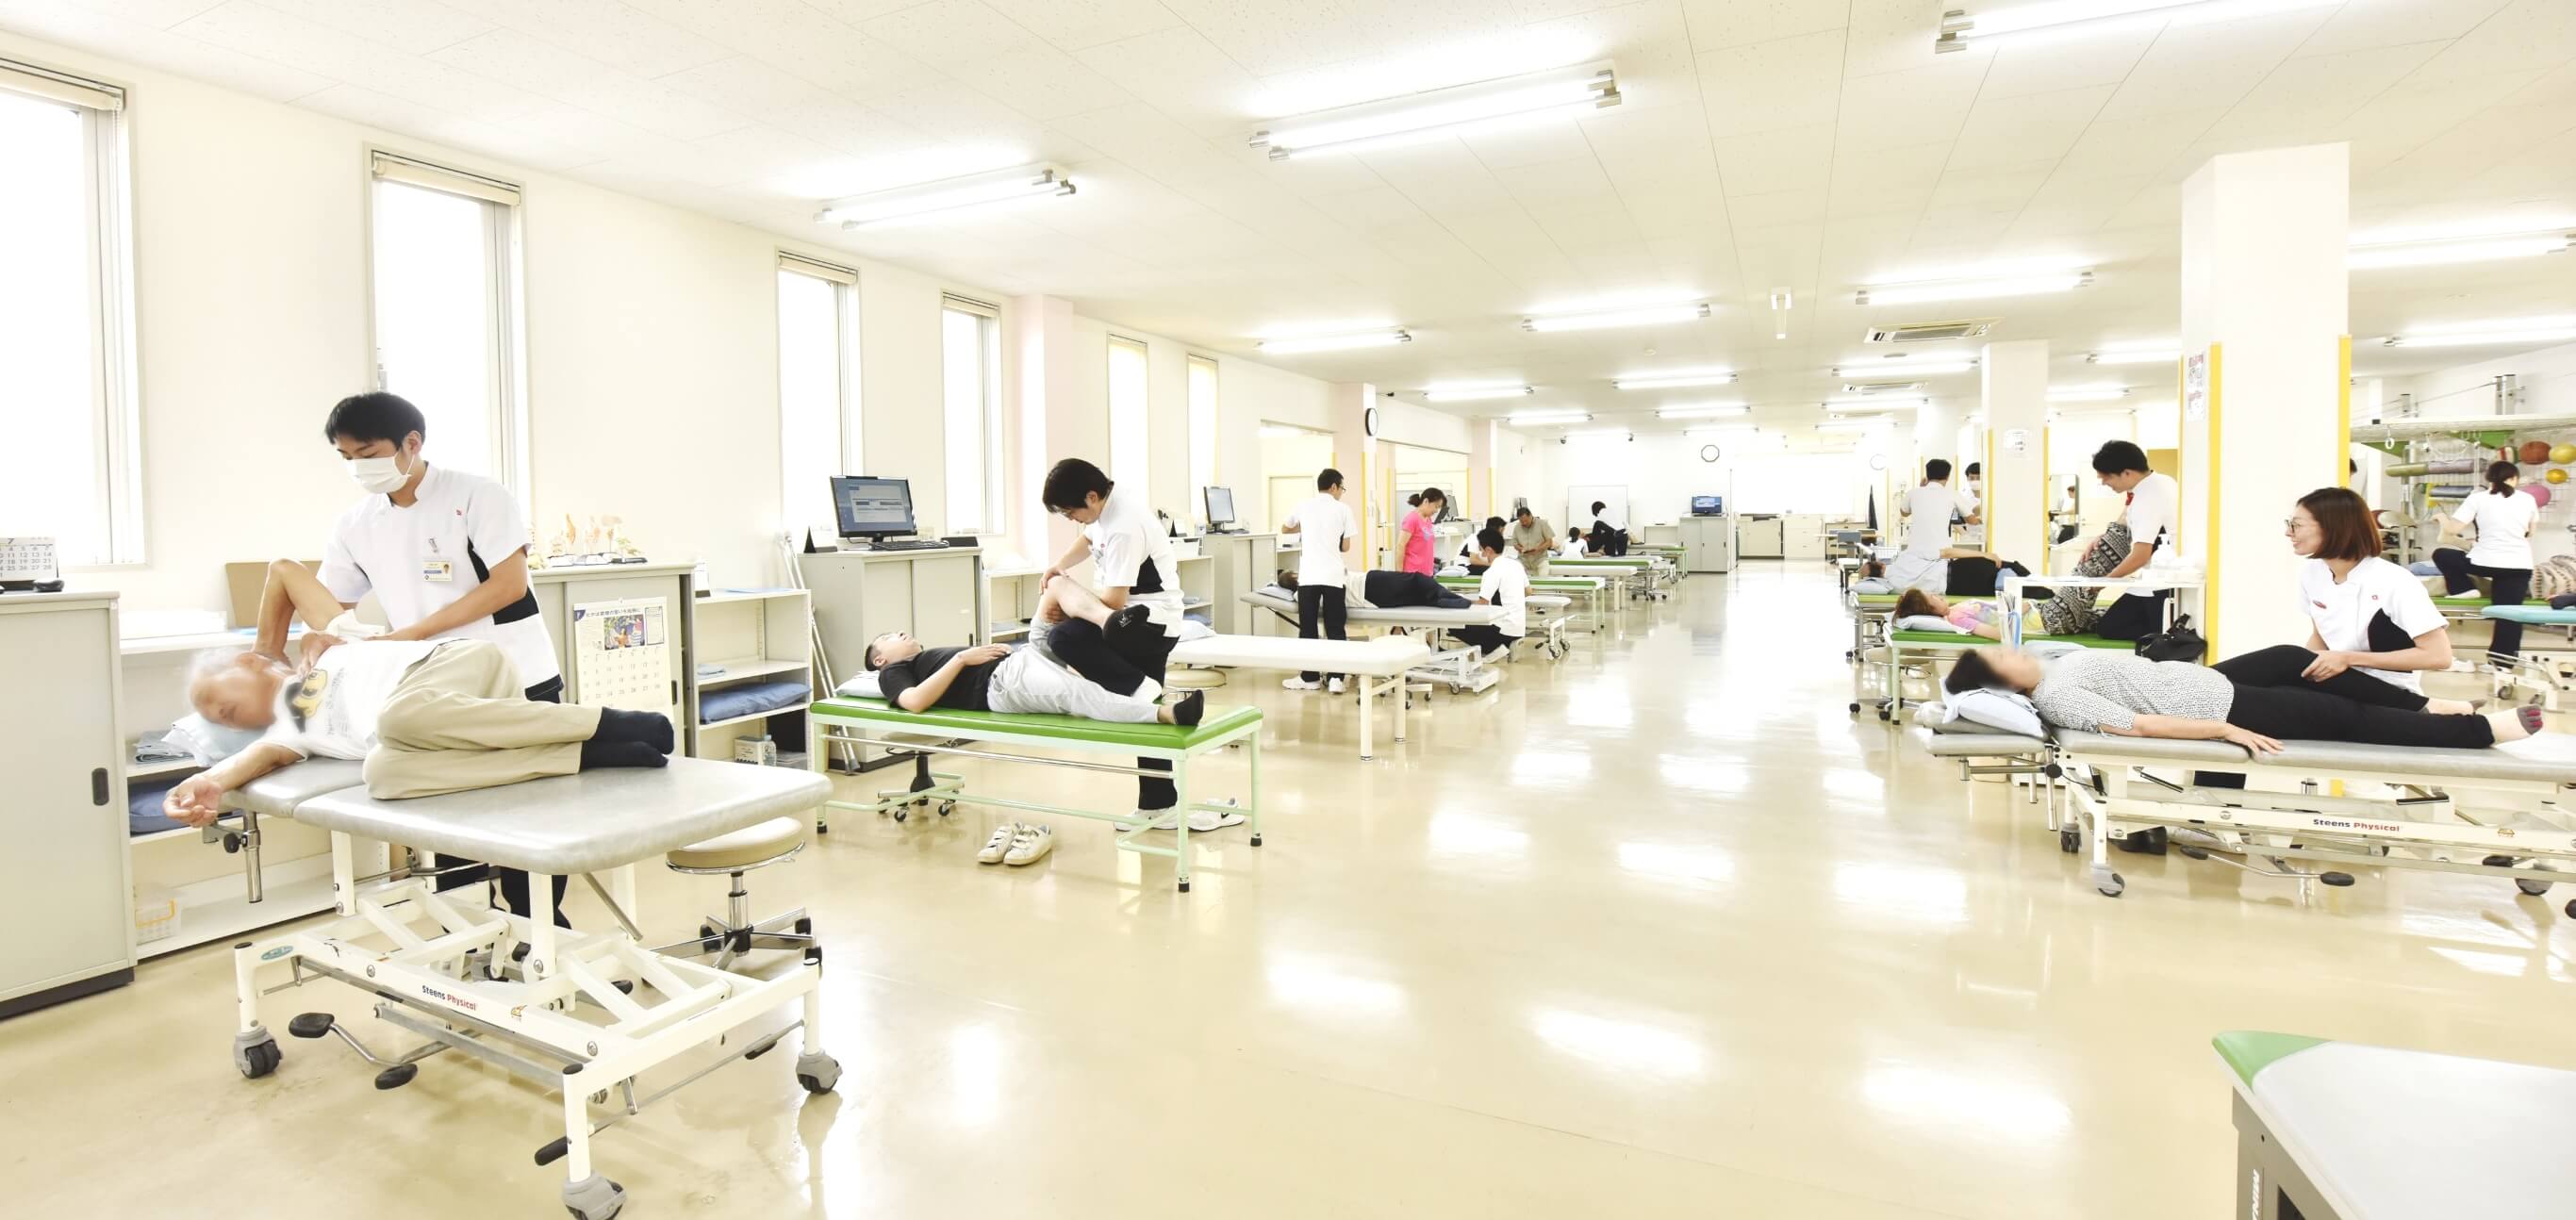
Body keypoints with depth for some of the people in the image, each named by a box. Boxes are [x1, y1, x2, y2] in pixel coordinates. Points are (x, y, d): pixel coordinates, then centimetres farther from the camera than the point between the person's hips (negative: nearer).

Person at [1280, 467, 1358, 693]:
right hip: (1333, 576, -1)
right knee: (1335, 628, 5)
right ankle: (1336, 678, -1)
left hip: (1308, 576, 1)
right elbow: (1346, 546, 5)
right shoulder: (1342, 510, 4)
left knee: (1308, 628, 7)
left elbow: (1284, 529, 26)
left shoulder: (1304, 507, 9)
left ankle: (1310, 678, 12)